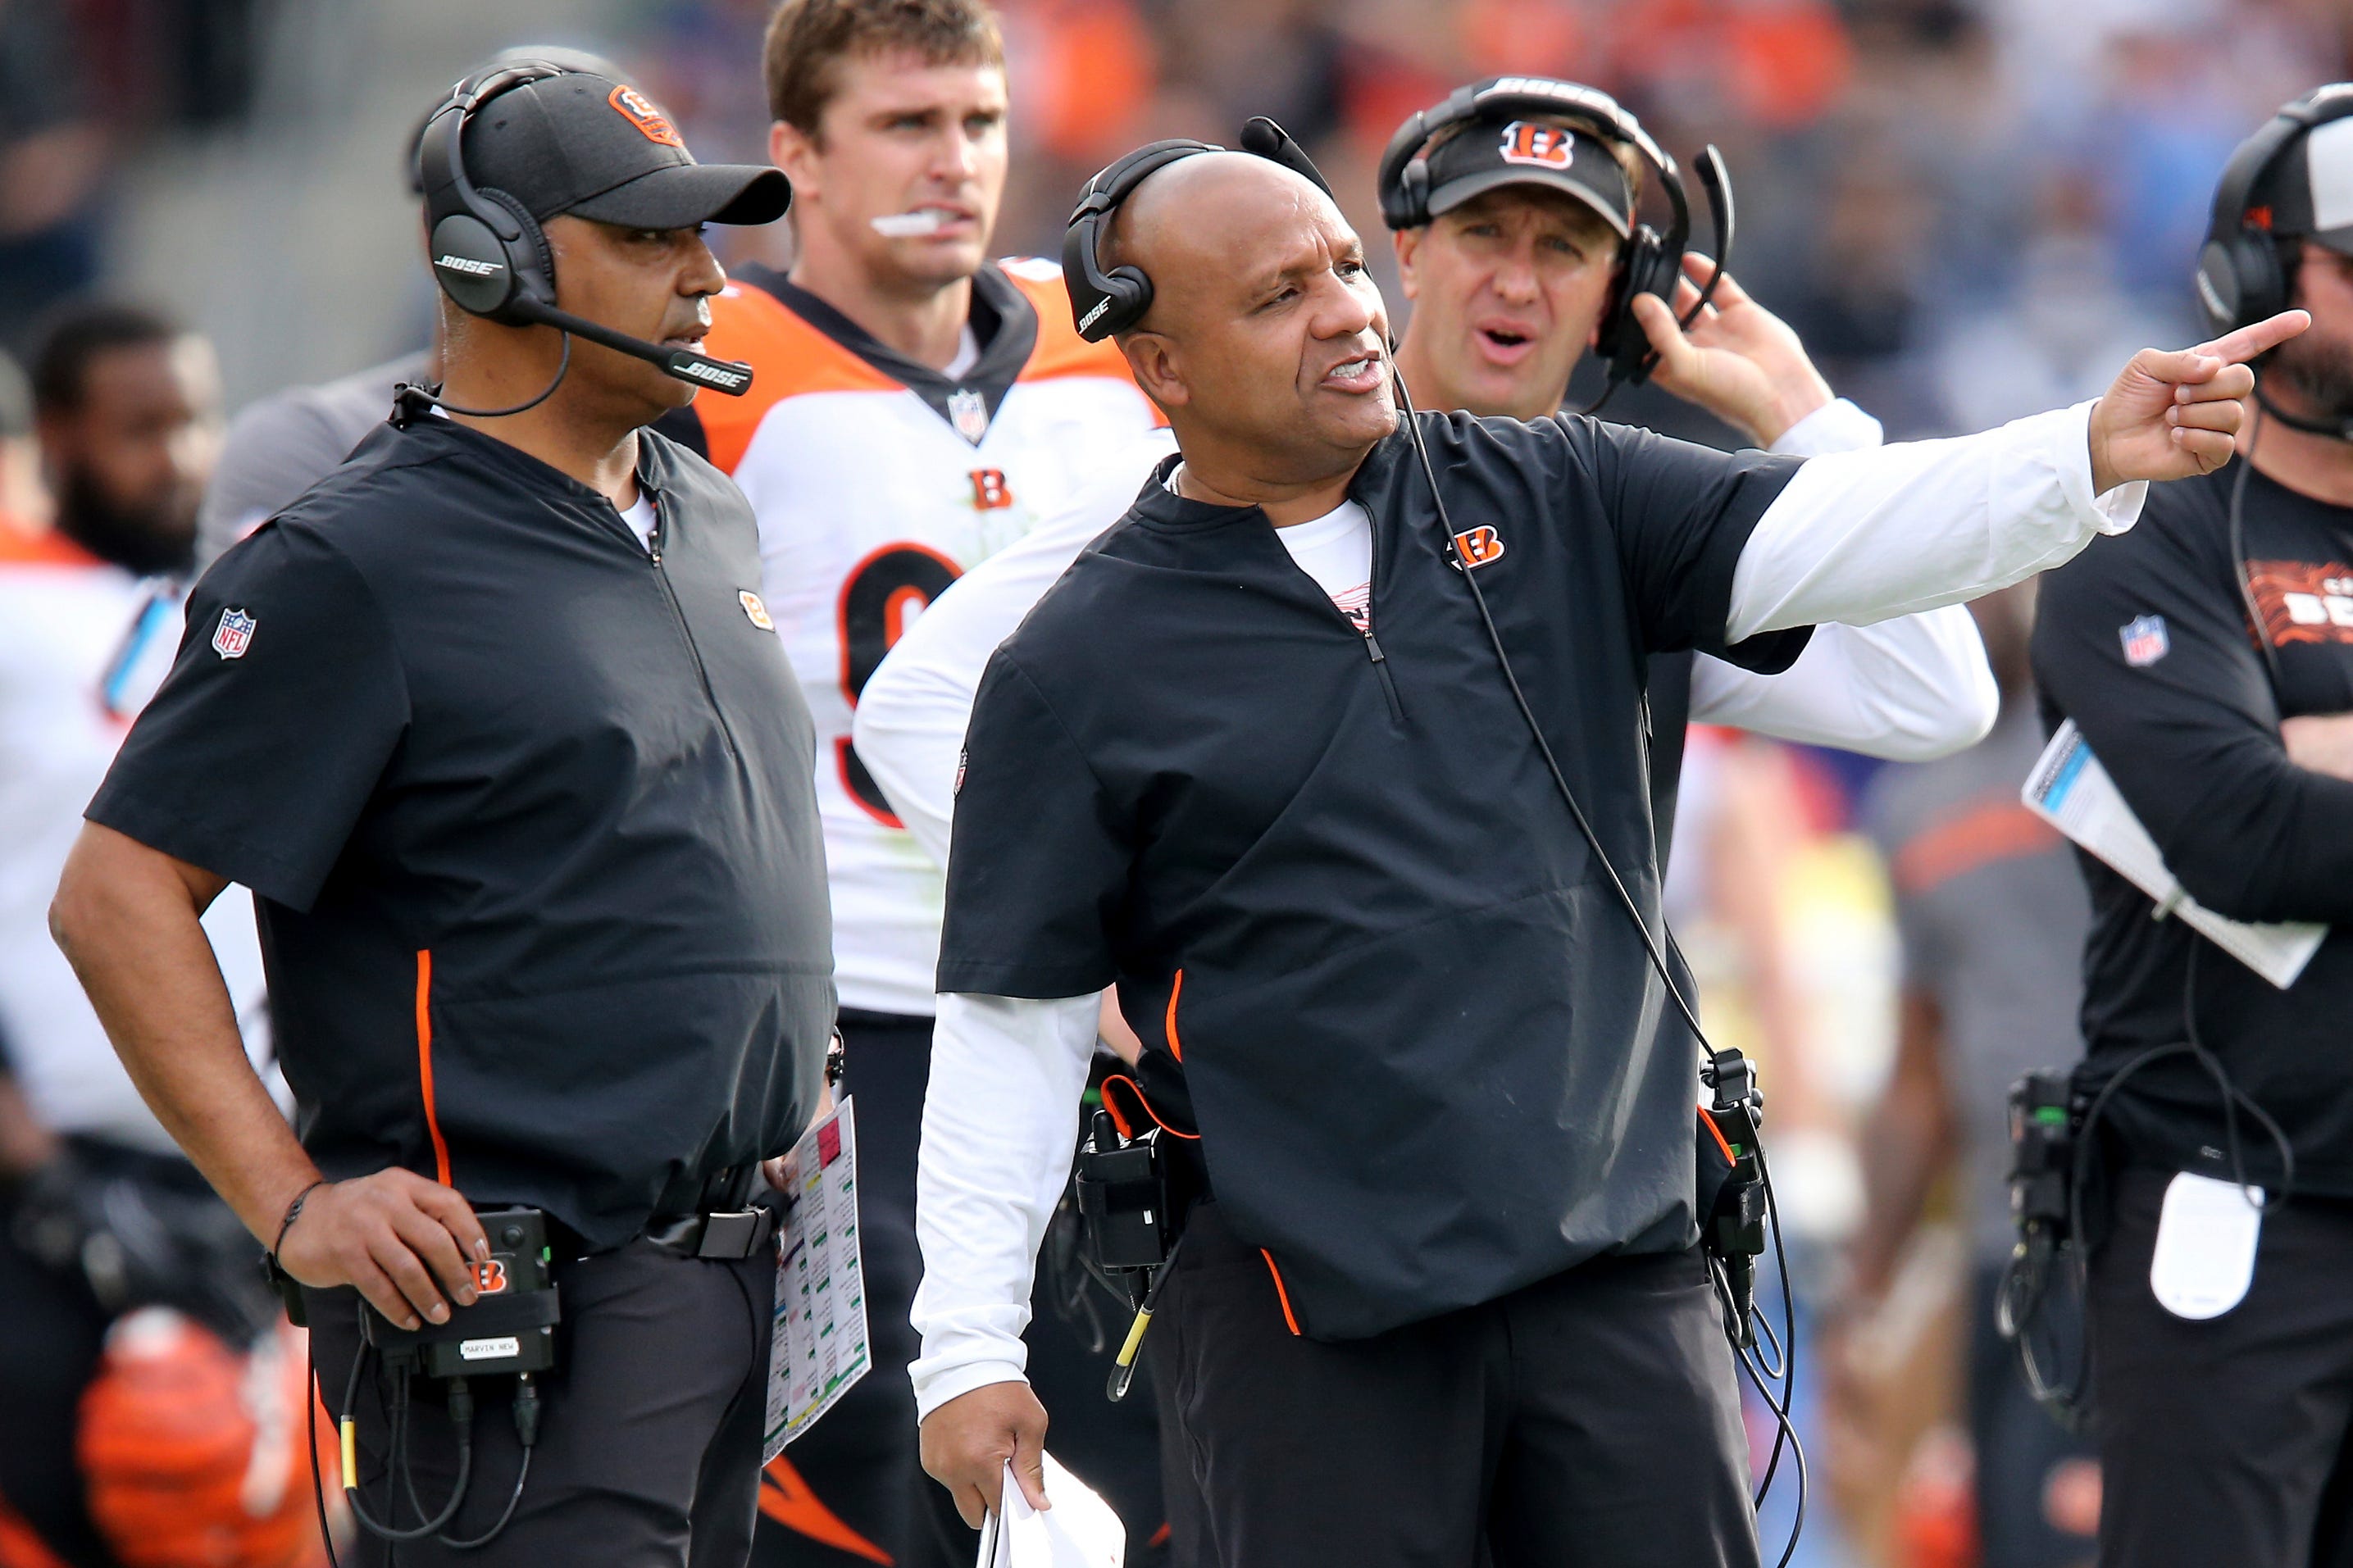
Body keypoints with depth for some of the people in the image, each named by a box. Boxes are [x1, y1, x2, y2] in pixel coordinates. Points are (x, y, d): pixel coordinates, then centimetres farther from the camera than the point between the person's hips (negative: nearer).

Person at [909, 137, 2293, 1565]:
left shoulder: (1552, 502, 9)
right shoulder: (1079, 671, 0)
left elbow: (1822, 537, -4)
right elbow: (1011, 1019, 2)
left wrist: (2088, 463, -21)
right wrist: (969, 1347, -2)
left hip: (1618, 1255, 3)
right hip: (1313, 1309, -3)